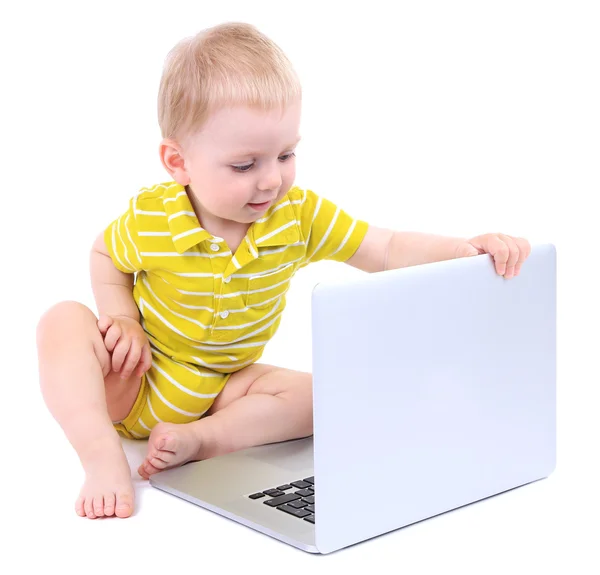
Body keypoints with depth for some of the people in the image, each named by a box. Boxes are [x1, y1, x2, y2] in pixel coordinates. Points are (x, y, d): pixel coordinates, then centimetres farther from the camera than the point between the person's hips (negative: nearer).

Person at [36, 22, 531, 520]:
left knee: (316, 396, -18)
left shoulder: (300, 215, -16)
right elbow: (105, 256, 1)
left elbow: (388, 251, -16)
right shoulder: (150, 221, -22)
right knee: (65, 321, -26)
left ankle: (198, 439, -28)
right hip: (133, 382, -2)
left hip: (220, 389, 2)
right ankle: (103, 457, -37)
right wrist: (122, 320, -15)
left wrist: (468, 248, -32)